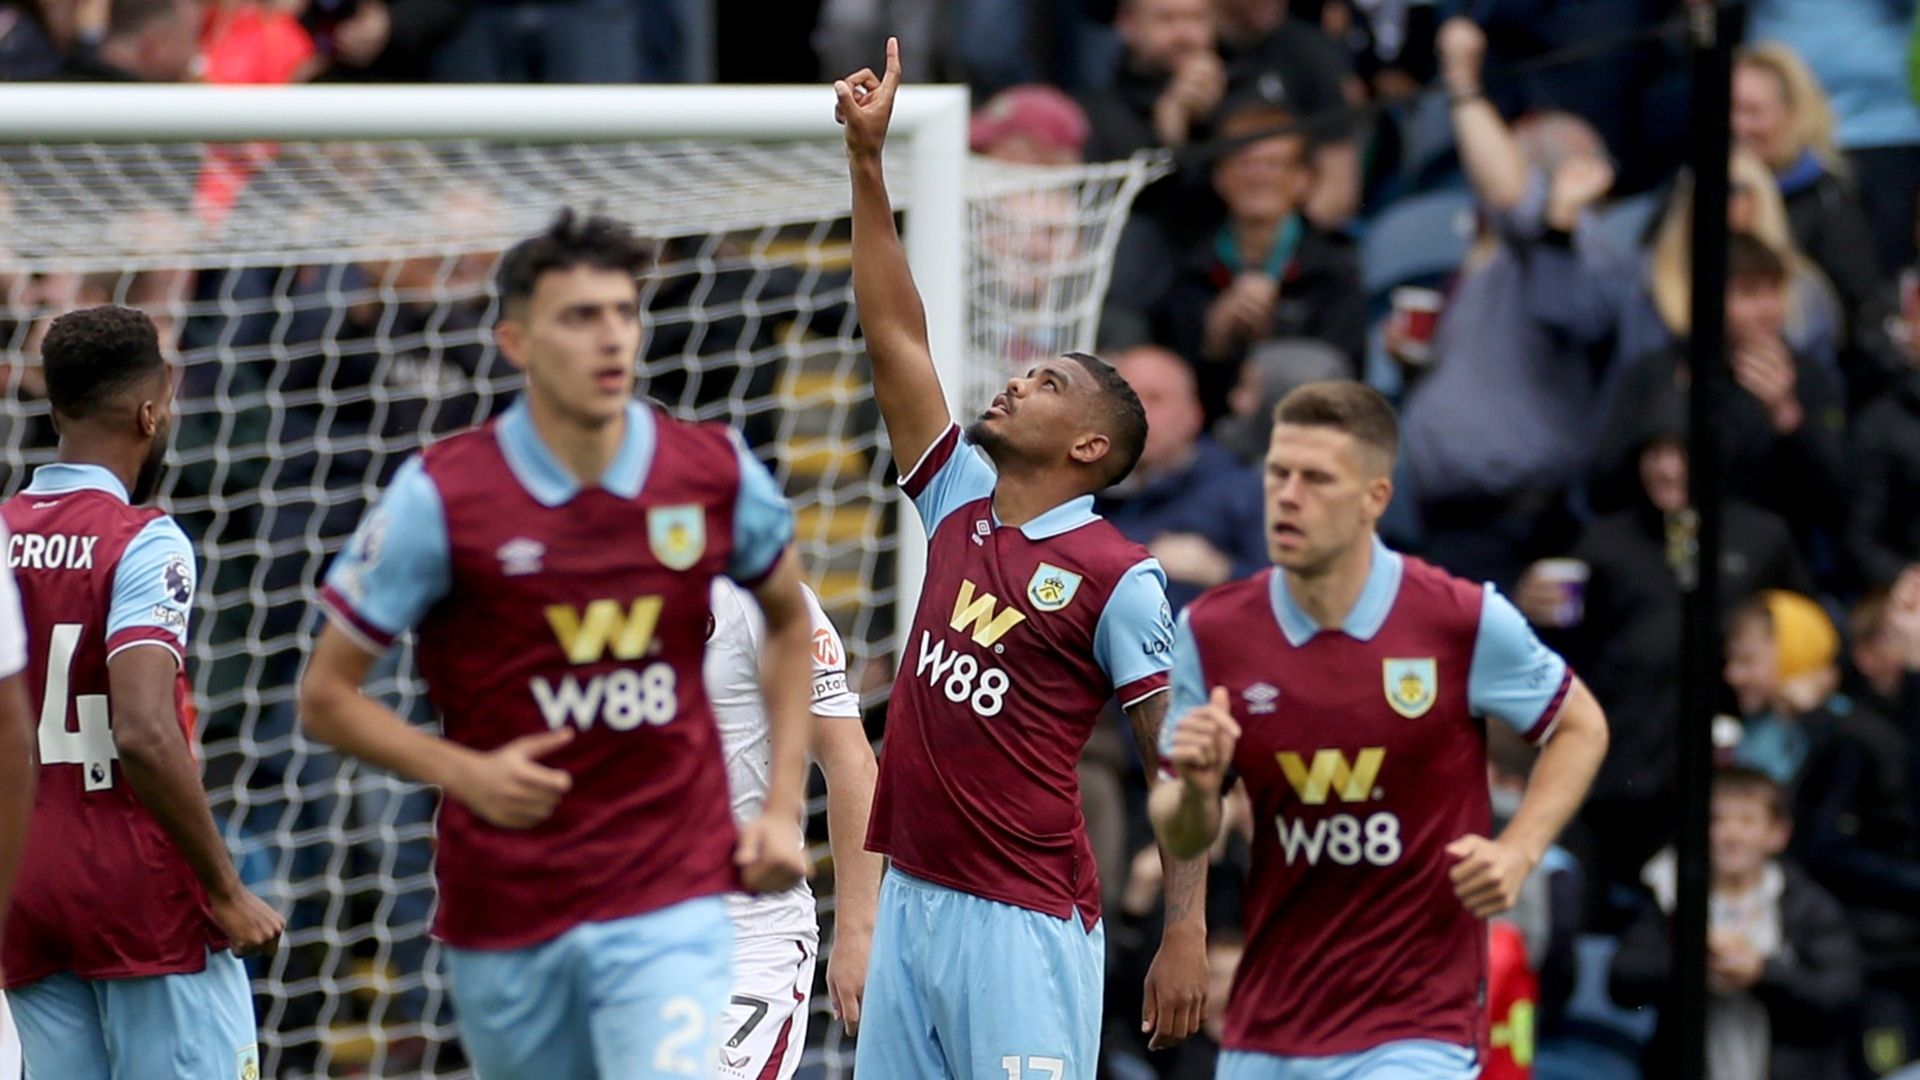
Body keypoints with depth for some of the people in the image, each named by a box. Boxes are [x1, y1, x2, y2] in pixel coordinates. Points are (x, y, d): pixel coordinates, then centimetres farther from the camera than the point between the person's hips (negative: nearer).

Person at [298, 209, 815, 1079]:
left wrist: (783, 807, 11)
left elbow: (789, 617, 20)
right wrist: (463, 772, -17)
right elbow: (325, 694, -2)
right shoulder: (440, 495, -8)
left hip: (670, 900, 0)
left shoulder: (714, 475, -1)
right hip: (504, 909, 0)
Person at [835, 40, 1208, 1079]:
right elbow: (894, 334, 13)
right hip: (911, 902, 7)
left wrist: (1186, 933, -14)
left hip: (1025, 920, -7)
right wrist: (866, 162, 9)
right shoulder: (959, 507, 12)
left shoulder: (1116, 576, -6)